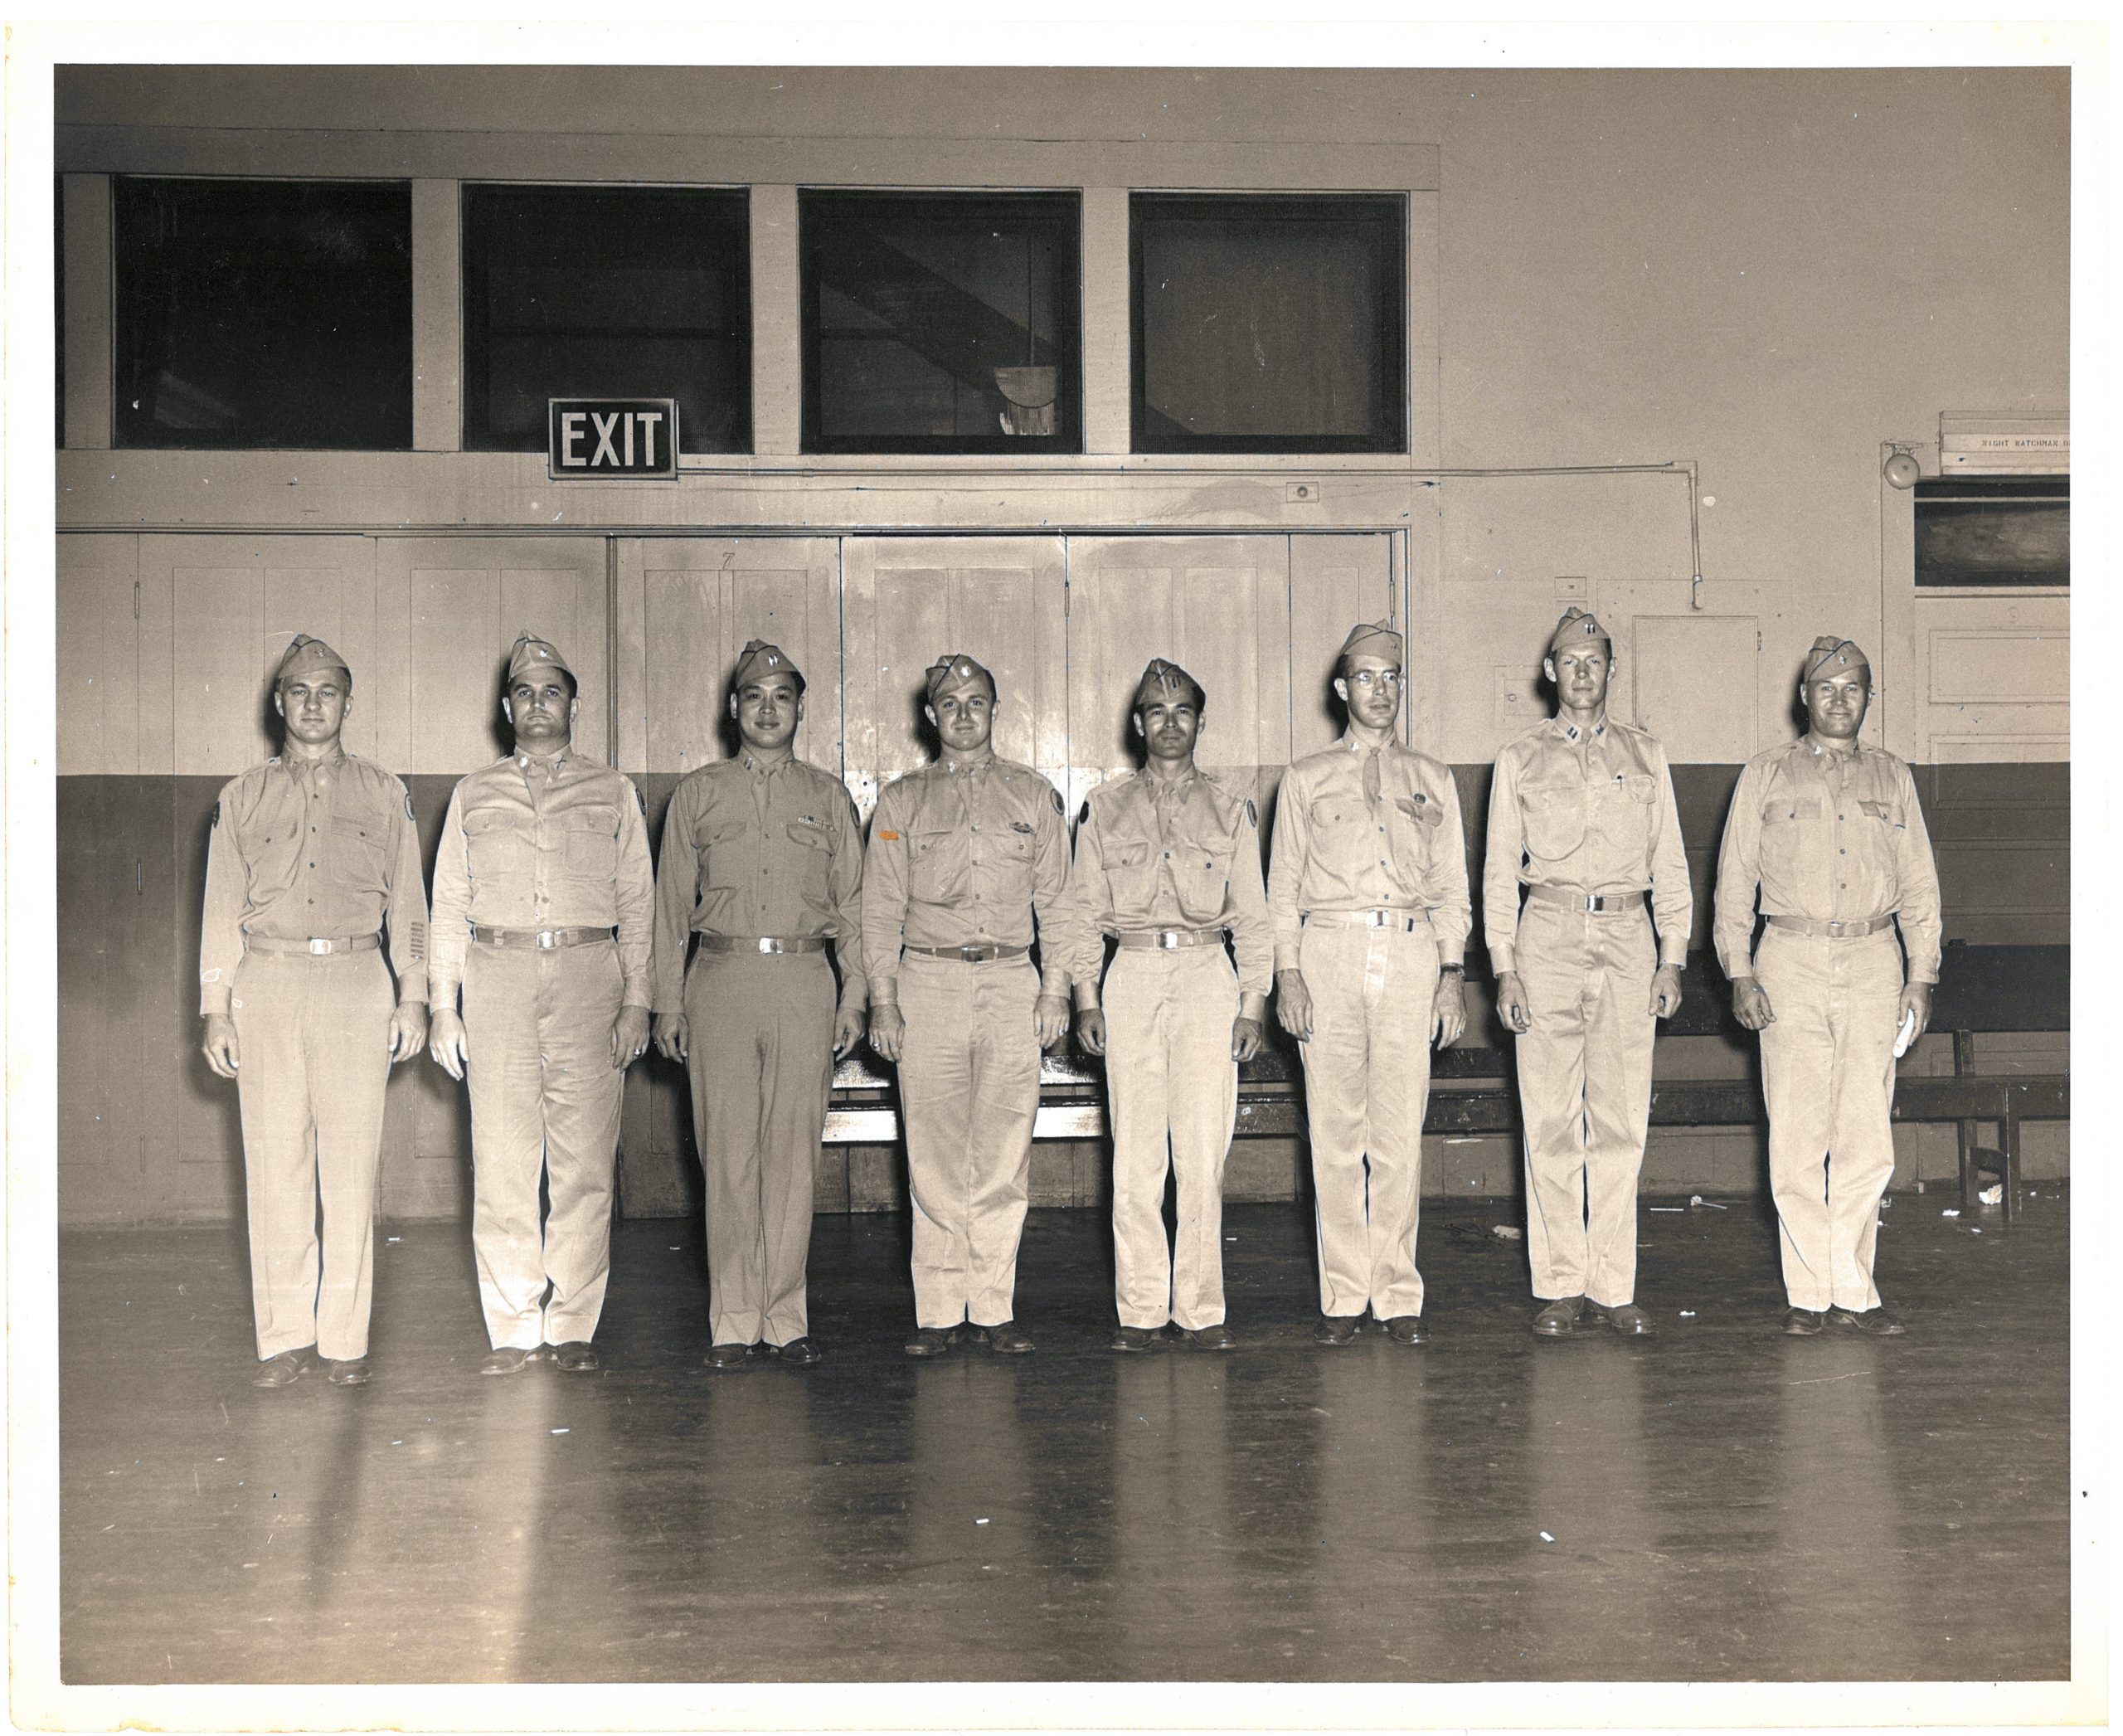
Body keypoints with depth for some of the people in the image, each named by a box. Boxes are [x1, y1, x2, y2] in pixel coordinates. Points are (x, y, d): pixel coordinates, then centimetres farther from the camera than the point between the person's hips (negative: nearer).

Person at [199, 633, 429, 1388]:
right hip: (268, 983, 1)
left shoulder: (383, 794, 13)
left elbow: (408, 903, 12)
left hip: (356, 982, 0)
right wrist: (215, 1008, 4)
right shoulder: (242, 797, 13)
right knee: (274, 1164, -1)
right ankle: (282, 1339, 5)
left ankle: (345, 1338, 2)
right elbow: (221, 909, 11)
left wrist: (413, 995, 4)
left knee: (352, 1165, -3)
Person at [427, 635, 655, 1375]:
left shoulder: (612, 793, 12)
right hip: (497, 979, 1)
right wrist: (443, 1005, 5)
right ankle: (512, 1329, 6)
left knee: (584, 1161, -3)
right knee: (501, 1160, -1)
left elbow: (636, 902, 8)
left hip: (588, 976, -1)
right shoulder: (474, 794, 15)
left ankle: (573, 1325, 5)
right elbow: (449, 903, 13)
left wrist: (636, 1001, 0)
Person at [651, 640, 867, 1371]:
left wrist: (853, 996, 5)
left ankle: (785, 1318, 6)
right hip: (722, 976, 0)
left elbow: (852, 904, 13)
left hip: (803, 981, 1)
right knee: (728, 1152, -3)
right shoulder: (697, 794, 12)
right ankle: (733, 1322, 2)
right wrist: (668, 1001, 5)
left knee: (793, 1151, 0)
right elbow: (672, 903, 11)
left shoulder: (828, 797, 13)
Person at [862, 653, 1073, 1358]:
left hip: (1011, 984, 1)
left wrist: (1055, 988, 2)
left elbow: (1056, 899, 11)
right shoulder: (902, 800, 11)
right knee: (934, 1156, -3)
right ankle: (938, 1311, 2)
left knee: (1003, 1155, -1)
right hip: (928, 982, 0)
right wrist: (883, 1000, 0)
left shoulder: (1033, 795, 13)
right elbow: (881, 908, 8)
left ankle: (993, 1307, 5)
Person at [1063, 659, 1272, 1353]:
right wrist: (1085, 997, 1)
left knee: (1205, 1152, -4)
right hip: (1133, 977, 0)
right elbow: (1083, 909, 9)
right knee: (1135, 1154, -2)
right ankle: (1140, 1309, 4)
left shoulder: (1231, 812, 11)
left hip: (1208, 978, 0)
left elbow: (1252, 917, 10)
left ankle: (1201, 1308, 3)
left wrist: (1254, 1002, 3)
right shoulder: (1105, 808, 11)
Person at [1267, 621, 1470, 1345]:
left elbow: (1451, 885, 14)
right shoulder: (1307, 778, 12)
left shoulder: (1431, 779, 16)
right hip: (1330, 951, -1)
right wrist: (1288, 973, -2)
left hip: (1411, 953, 1)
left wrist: (1453, 973, 5)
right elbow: (1284, 883, 8)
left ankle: (1398, 1295, 6)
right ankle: (1343, 1297, 4)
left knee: (1401, 1133, -1)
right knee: (1335, 1129, -2)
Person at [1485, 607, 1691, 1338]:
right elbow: (1500, 870, 7)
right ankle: (1559, 1286, 4)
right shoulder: (1520, 759, 9)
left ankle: (1614, 1286, 5)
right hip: (1549, 935, -1)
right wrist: (1504, 967, -2)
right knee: (1551, 1120, -2)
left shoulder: (1645, 755, 13)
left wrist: (1673, 958, 4)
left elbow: (1670, 864, 13)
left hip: (1628, 936, 1)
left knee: (1620, 1120, 0)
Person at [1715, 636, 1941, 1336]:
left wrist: (1920, 977, 7)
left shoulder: (1892, 778, 14)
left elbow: (1919, 886, 15)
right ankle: (1811, 1292, 2)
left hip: (1873, 963, 2)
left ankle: (1852, 1293, 7)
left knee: (1866, 1137, 0)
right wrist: (1740, 975, -3)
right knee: (1796, 1135, -5)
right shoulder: (1766, 775, 7)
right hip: (1792, 962, -2)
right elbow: (1734, 880, 5)